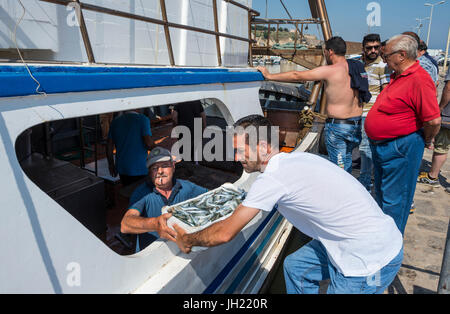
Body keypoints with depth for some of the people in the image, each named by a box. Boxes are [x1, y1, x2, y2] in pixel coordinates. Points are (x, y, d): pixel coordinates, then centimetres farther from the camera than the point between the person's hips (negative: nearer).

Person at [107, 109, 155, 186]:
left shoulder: (115, 121, 7)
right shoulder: (142, 119, -10)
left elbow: (109, 146, 8)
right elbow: (148, 143, -19)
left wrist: (111, 165, 18)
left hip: (122, 168, 5)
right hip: (139, 169, -5)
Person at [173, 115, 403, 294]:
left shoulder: (272, 178, -23)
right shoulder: (294, 158, 3)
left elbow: (225, 234, -16)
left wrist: (187, 241, -1)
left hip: (371, 258, -9)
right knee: (295, 267, 19)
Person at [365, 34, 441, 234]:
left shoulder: (419, 79, -22)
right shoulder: (399, 76, 10)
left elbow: (434, 120, -25)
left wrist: (426, 141, -9)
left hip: (400, 150, -10)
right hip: (380, 146, 10)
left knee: (393, 200, 3)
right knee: (381, 193, 23)